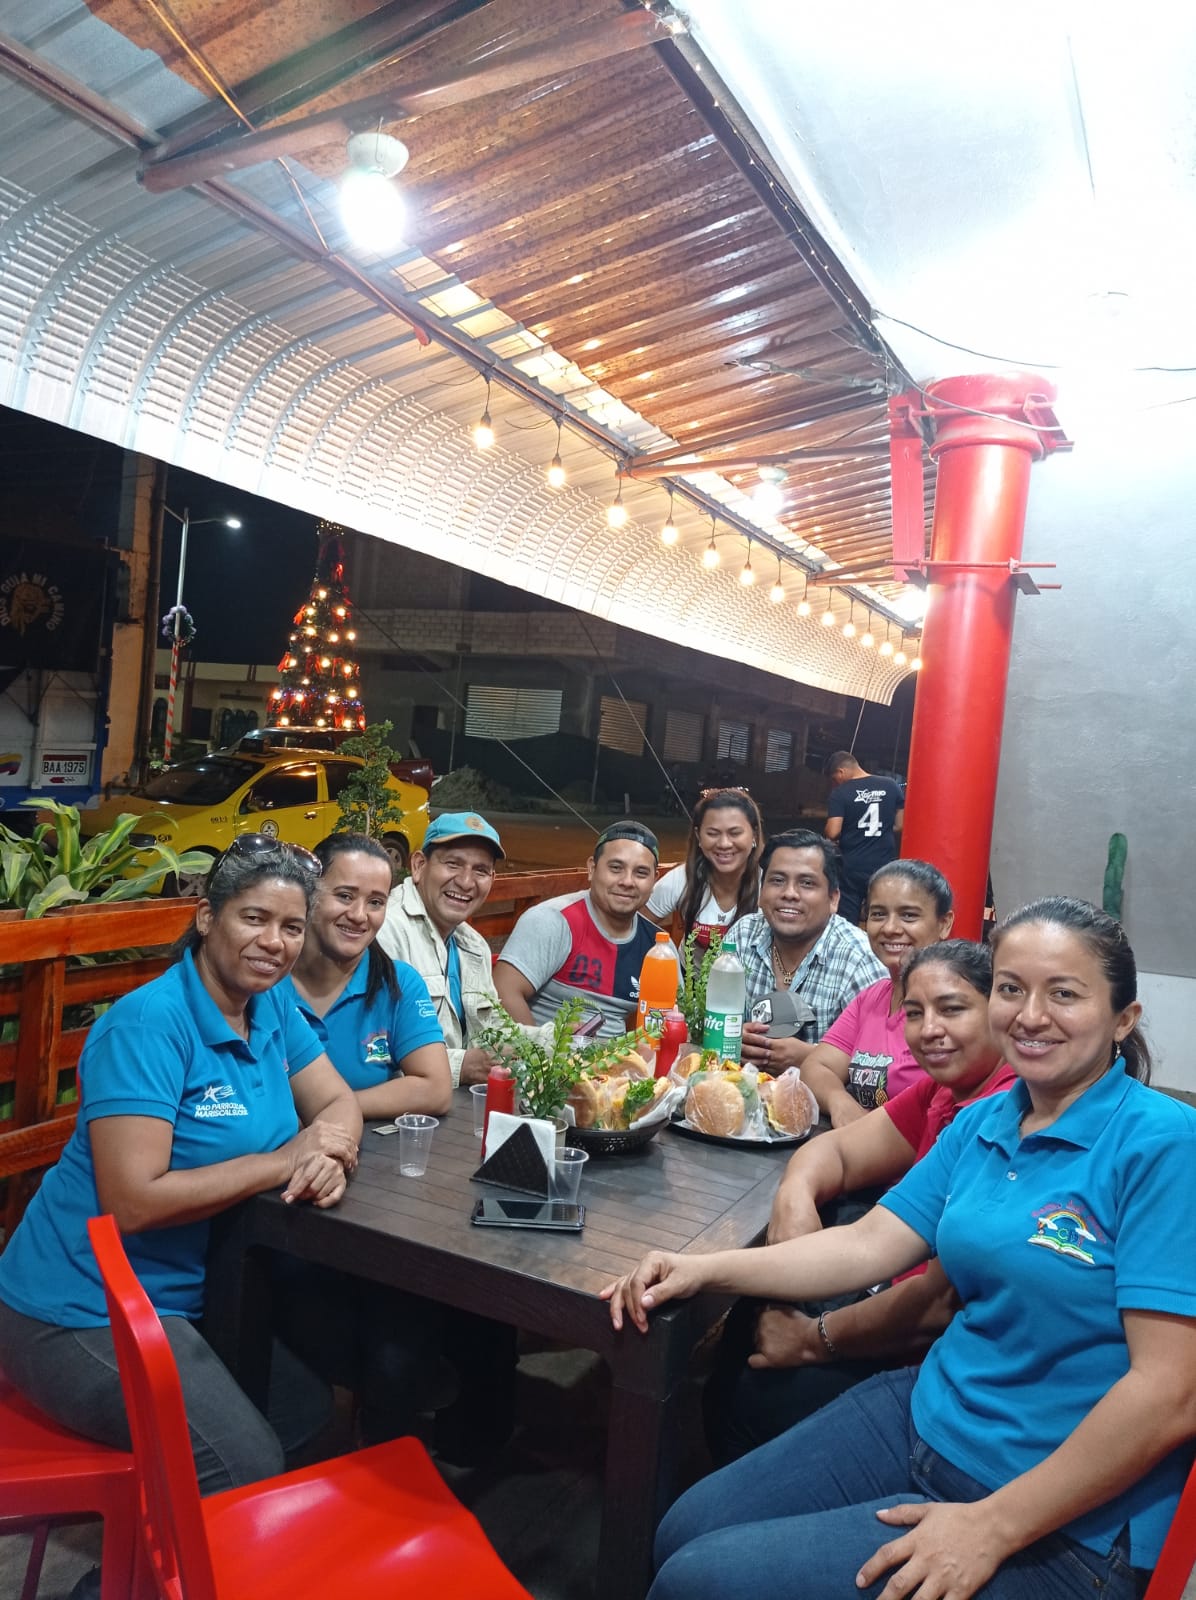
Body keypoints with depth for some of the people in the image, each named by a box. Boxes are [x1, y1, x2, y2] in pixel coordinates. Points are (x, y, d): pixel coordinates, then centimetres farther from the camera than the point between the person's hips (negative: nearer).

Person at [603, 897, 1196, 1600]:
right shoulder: (982, 1123, 5)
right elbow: (870, 1245, 4)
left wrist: (993, 1526, -20)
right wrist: (704, 1268, -6)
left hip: (1056, 1523, -6)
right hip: (927, 1411, 6)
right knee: (684, 1535, 6)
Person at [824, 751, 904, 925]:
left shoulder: (840, 793, -9)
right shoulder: (891, 786, 2)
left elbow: (832, 833, -15)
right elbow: (899, 826, 6)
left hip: (852, 867, -3)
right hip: (884, 866, 3)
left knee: (846, 923, 6)